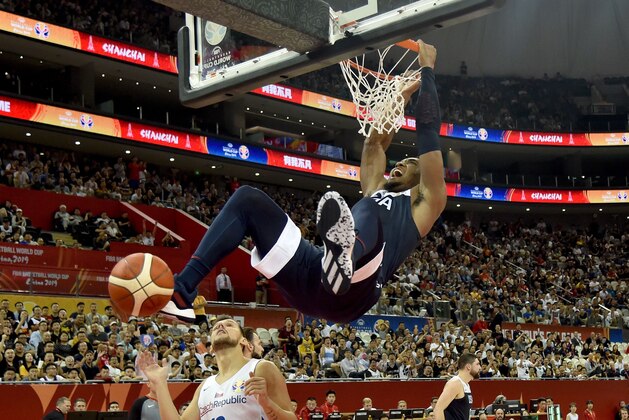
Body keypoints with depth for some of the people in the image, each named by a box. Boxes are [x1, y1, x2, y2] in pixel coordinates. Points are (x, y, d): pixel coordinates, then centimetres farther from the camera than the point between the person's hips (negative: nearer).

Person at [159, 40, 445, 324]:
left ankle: (346, 254, -73)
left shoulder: (424, 203, 21)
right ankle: (182, 291, -19)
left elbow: (428, 130, 18)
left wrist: (427, 70, 24)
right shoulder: (376, 192, 38)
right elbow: (374, 142, 42)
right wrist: (401, 97, 47)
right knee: (248, 199, 0)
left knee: (367, 213, -33)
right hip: (314, 275, 7)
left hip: (353, 291, -7)